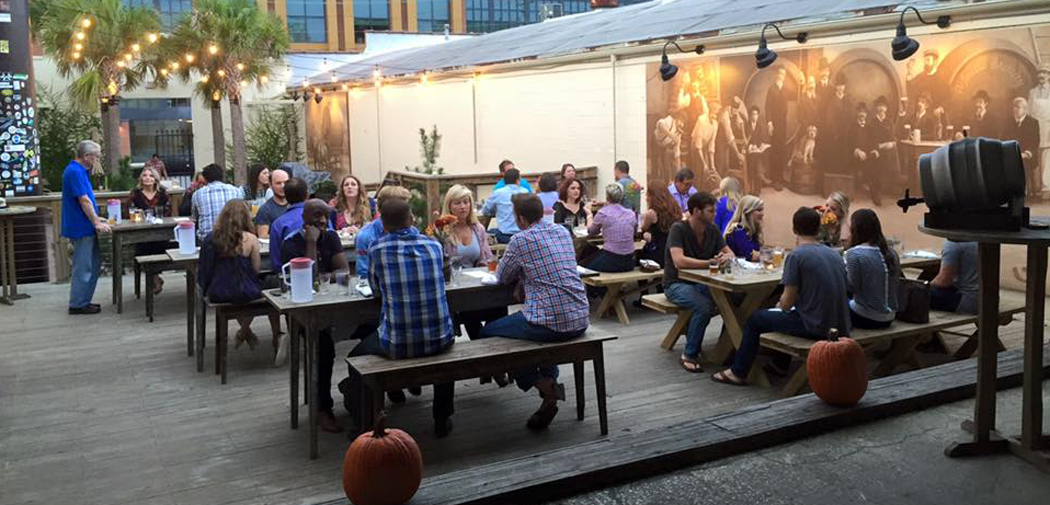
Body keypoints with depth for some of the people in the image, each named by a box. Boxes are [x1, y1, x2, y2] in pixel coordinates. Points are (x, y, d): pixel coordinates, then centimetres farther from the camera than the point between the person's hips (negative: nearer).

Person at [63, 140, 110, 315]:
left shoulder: (79, 171, 14)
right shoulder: (75, 172, -18)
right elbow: (84, 200, -21)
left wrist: (95, 218, 21)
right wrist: (96, 223, -17)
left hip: (85, 226, 10)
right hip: (81, 228, -10)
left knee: (95, 263, 15)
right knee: (83, 267, -2)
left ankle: (83, 300, 22)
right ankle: (77, 305, 7)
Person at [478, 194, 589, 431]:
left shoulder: (521, 240, -7)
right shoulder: (563, 231, 11)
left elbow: (502, 277, 6)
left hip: (551, 323, -7)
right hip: (580, 320, 7)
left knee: (488, 332, 12)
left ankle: (542, 383, 1)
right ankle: (550, 380, 27)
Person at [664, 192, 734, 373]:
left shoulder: (712, 229, 4)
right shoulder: (678, 229, -17)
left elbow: (730, 253, 7)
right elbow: (679, 261, -30)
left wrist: (726, 257, -18)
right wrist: (710, 262, -35)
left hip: (701, 283, 6)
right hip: (677, 284, -6)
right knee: (704, 306, -33)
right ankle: (689, 355, -16)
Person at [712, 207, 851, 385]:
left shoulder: (796, 256, -12)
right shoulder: (834, 254, 9)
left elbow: (787, 302, -13)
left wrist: (779, 305, 12)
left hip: (815, 327, -7)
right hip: (839, 326, 7)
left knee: (755, 319, 12)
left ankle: (738, 373, 22)